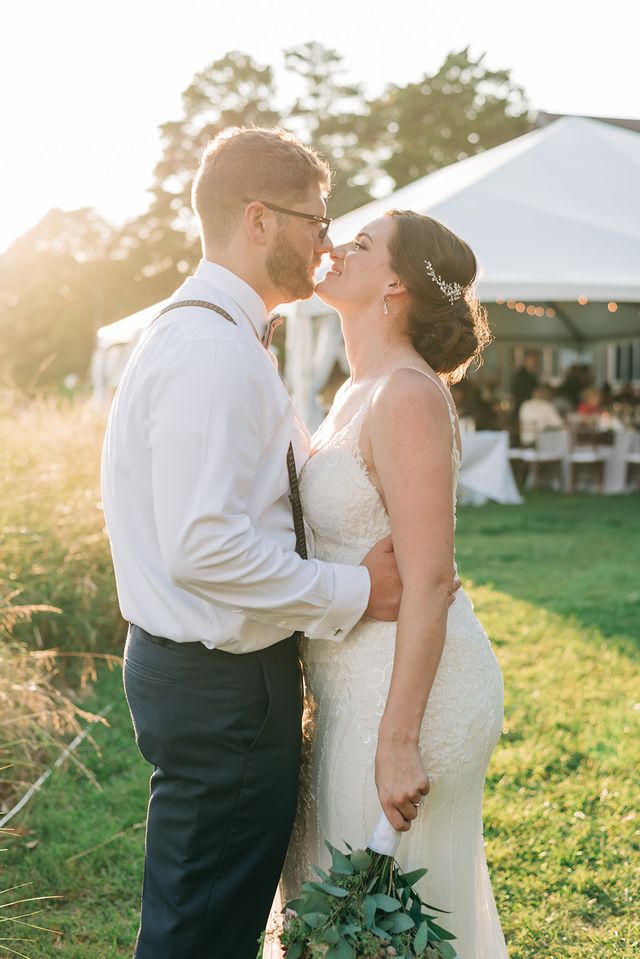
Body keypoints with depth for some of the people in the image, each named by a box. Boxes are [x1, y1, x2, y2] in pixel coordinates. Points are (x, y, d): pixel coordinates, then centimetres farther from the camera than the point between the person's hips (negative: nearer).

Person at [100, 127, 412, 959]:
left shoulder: (217, 338, 13)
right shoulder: (213, 351, -21)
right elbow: (204, 545, -27)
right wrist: (352, 594, -17)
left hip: (216, 669, 10)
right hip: (220, 688, -10)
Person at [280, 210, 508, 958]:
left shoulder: (409, 396, -19)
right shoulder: (357, 393, 10)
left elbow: (428, 581, -23)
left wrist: (397, 742, -23)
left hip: (407, 687, -9)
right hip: (360, 680, 9)